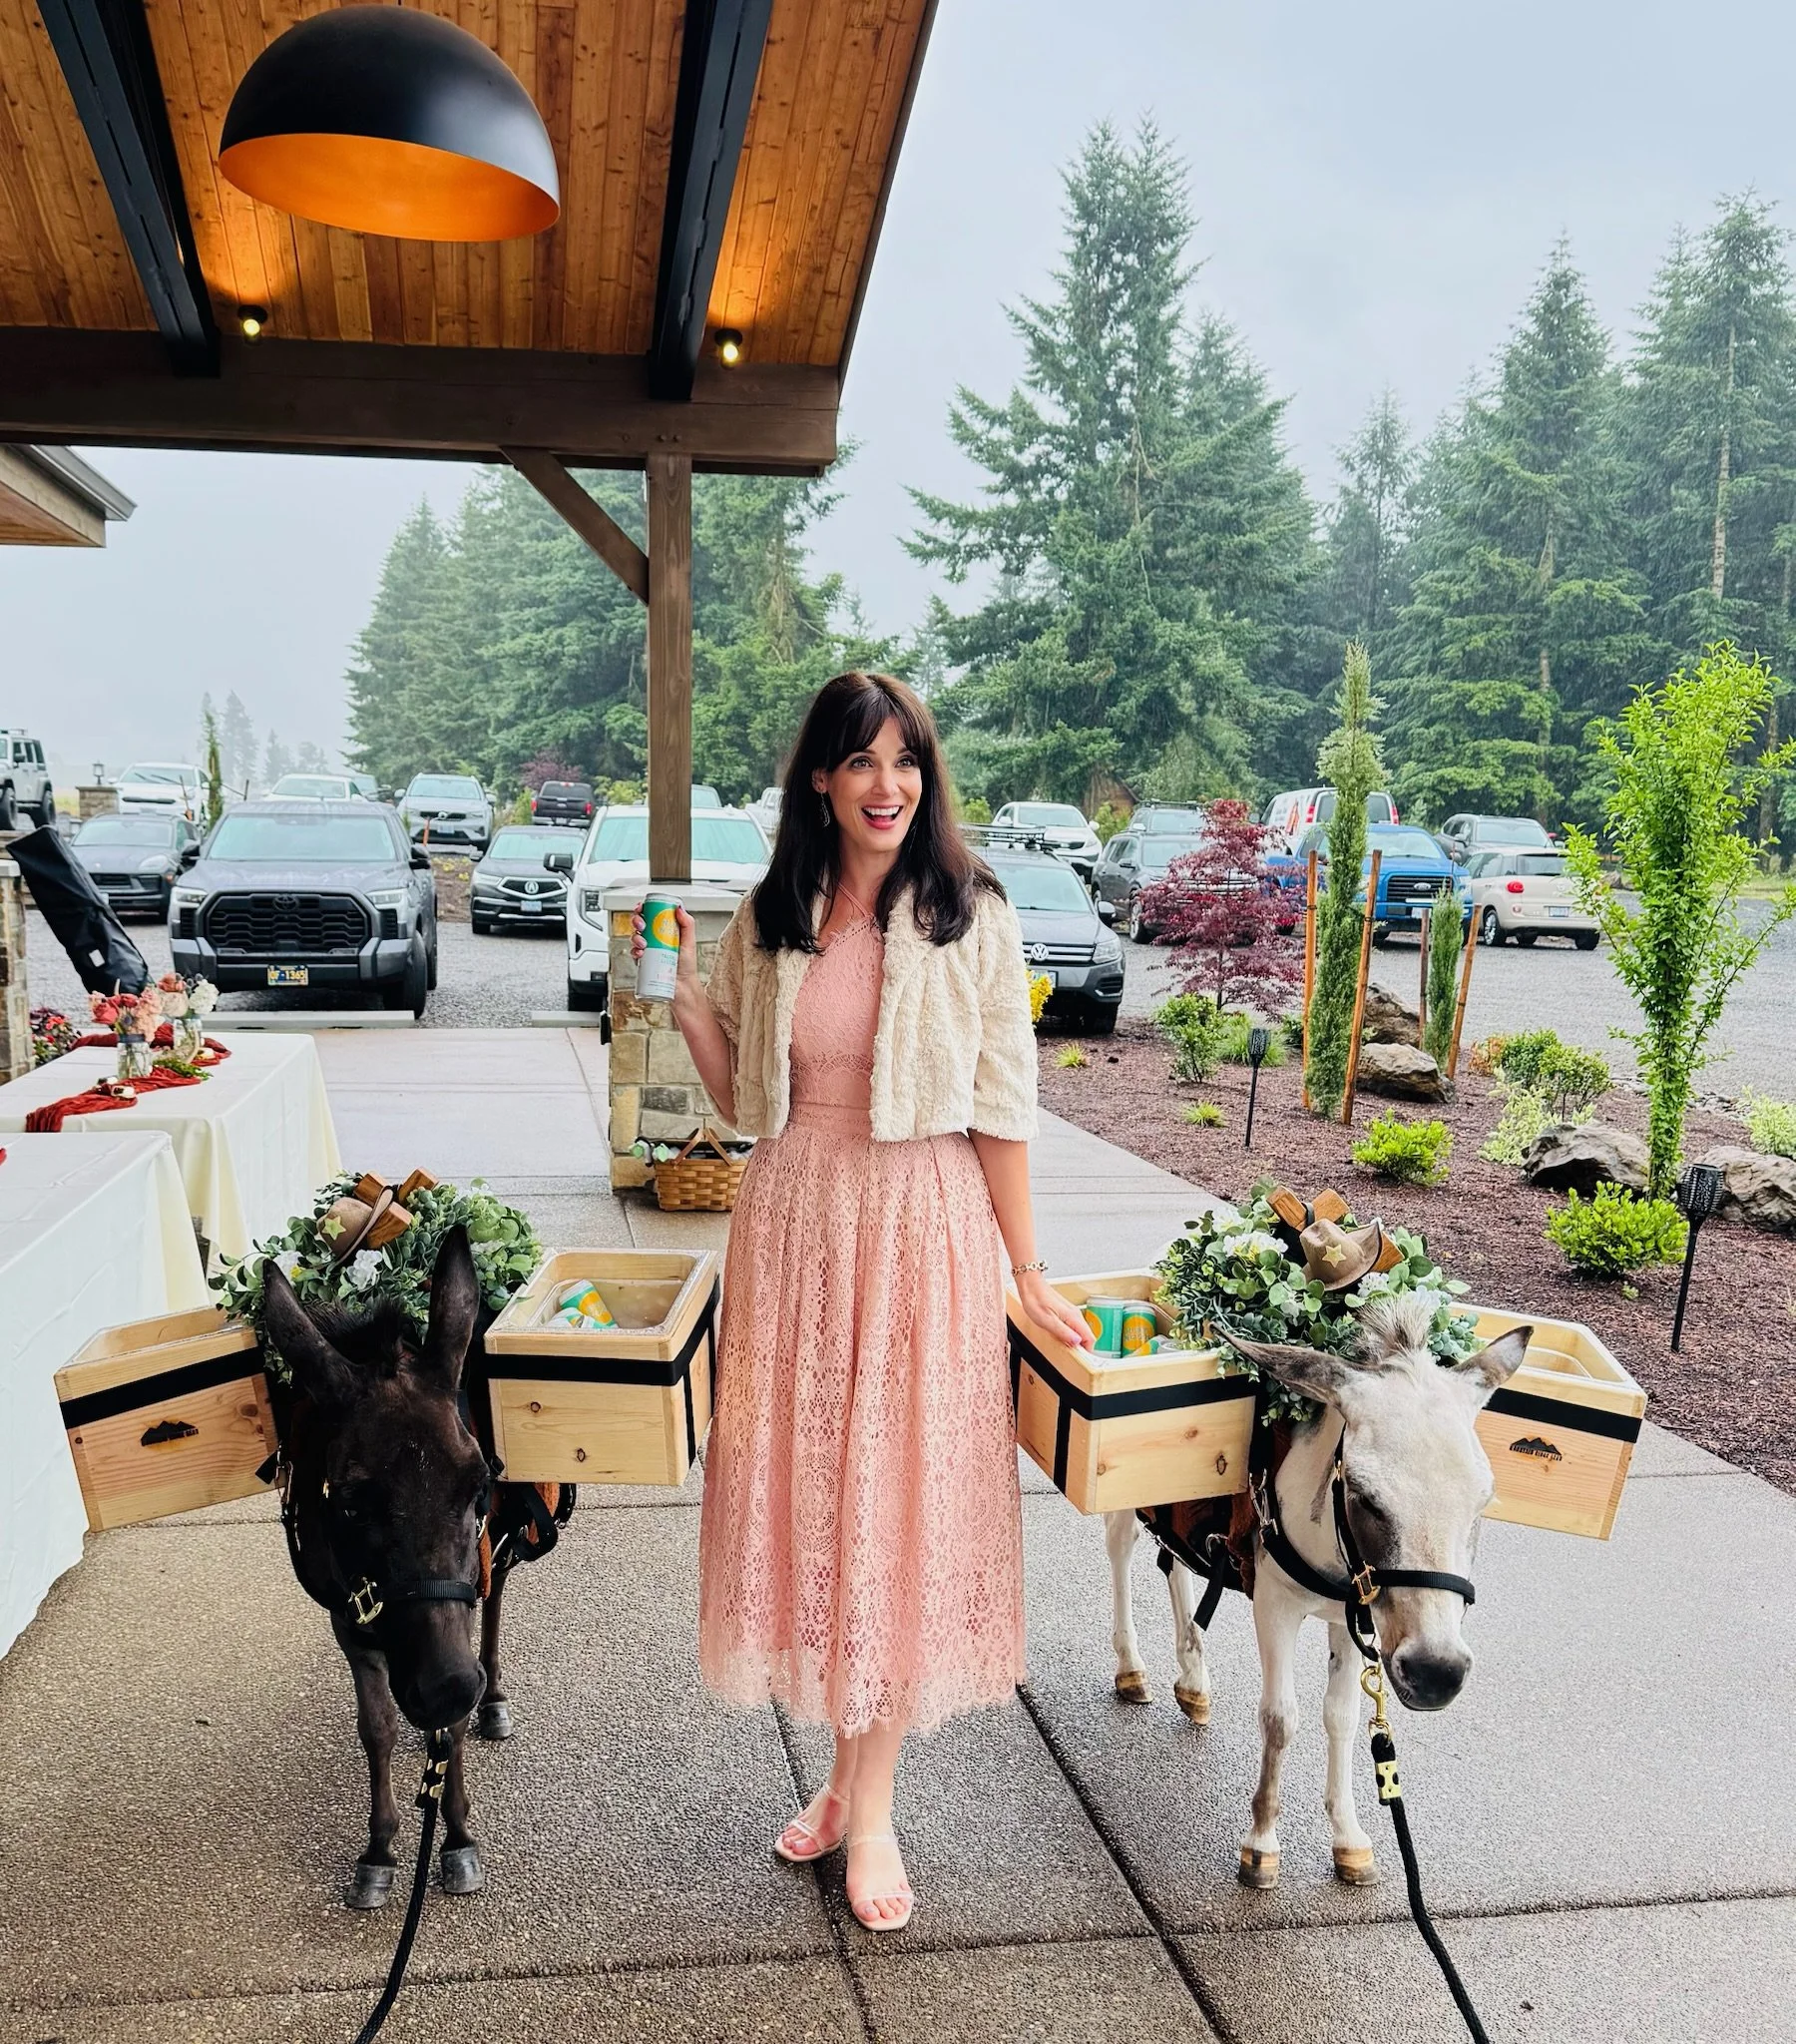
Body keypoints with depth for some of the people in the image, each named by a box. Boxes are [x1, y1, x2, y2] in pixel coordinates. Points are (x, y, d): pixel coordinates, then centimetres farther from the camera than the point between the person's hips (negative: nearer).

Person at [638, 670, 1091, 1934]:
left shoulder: (971, 915, -4)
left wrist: (1028, 1275, -4)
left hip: (921, 1228, -3)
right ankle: (848, 1768, 31)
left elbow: (1001, 1108, -4)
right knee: (804, 1493, 11)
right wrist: (684, 994, -3)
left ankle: (872, 1803, 21)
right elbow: (746, 1102, 10)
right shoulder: (771, 918, 6)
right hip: (794, 1222, 4)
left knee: (901, 1502, 5)